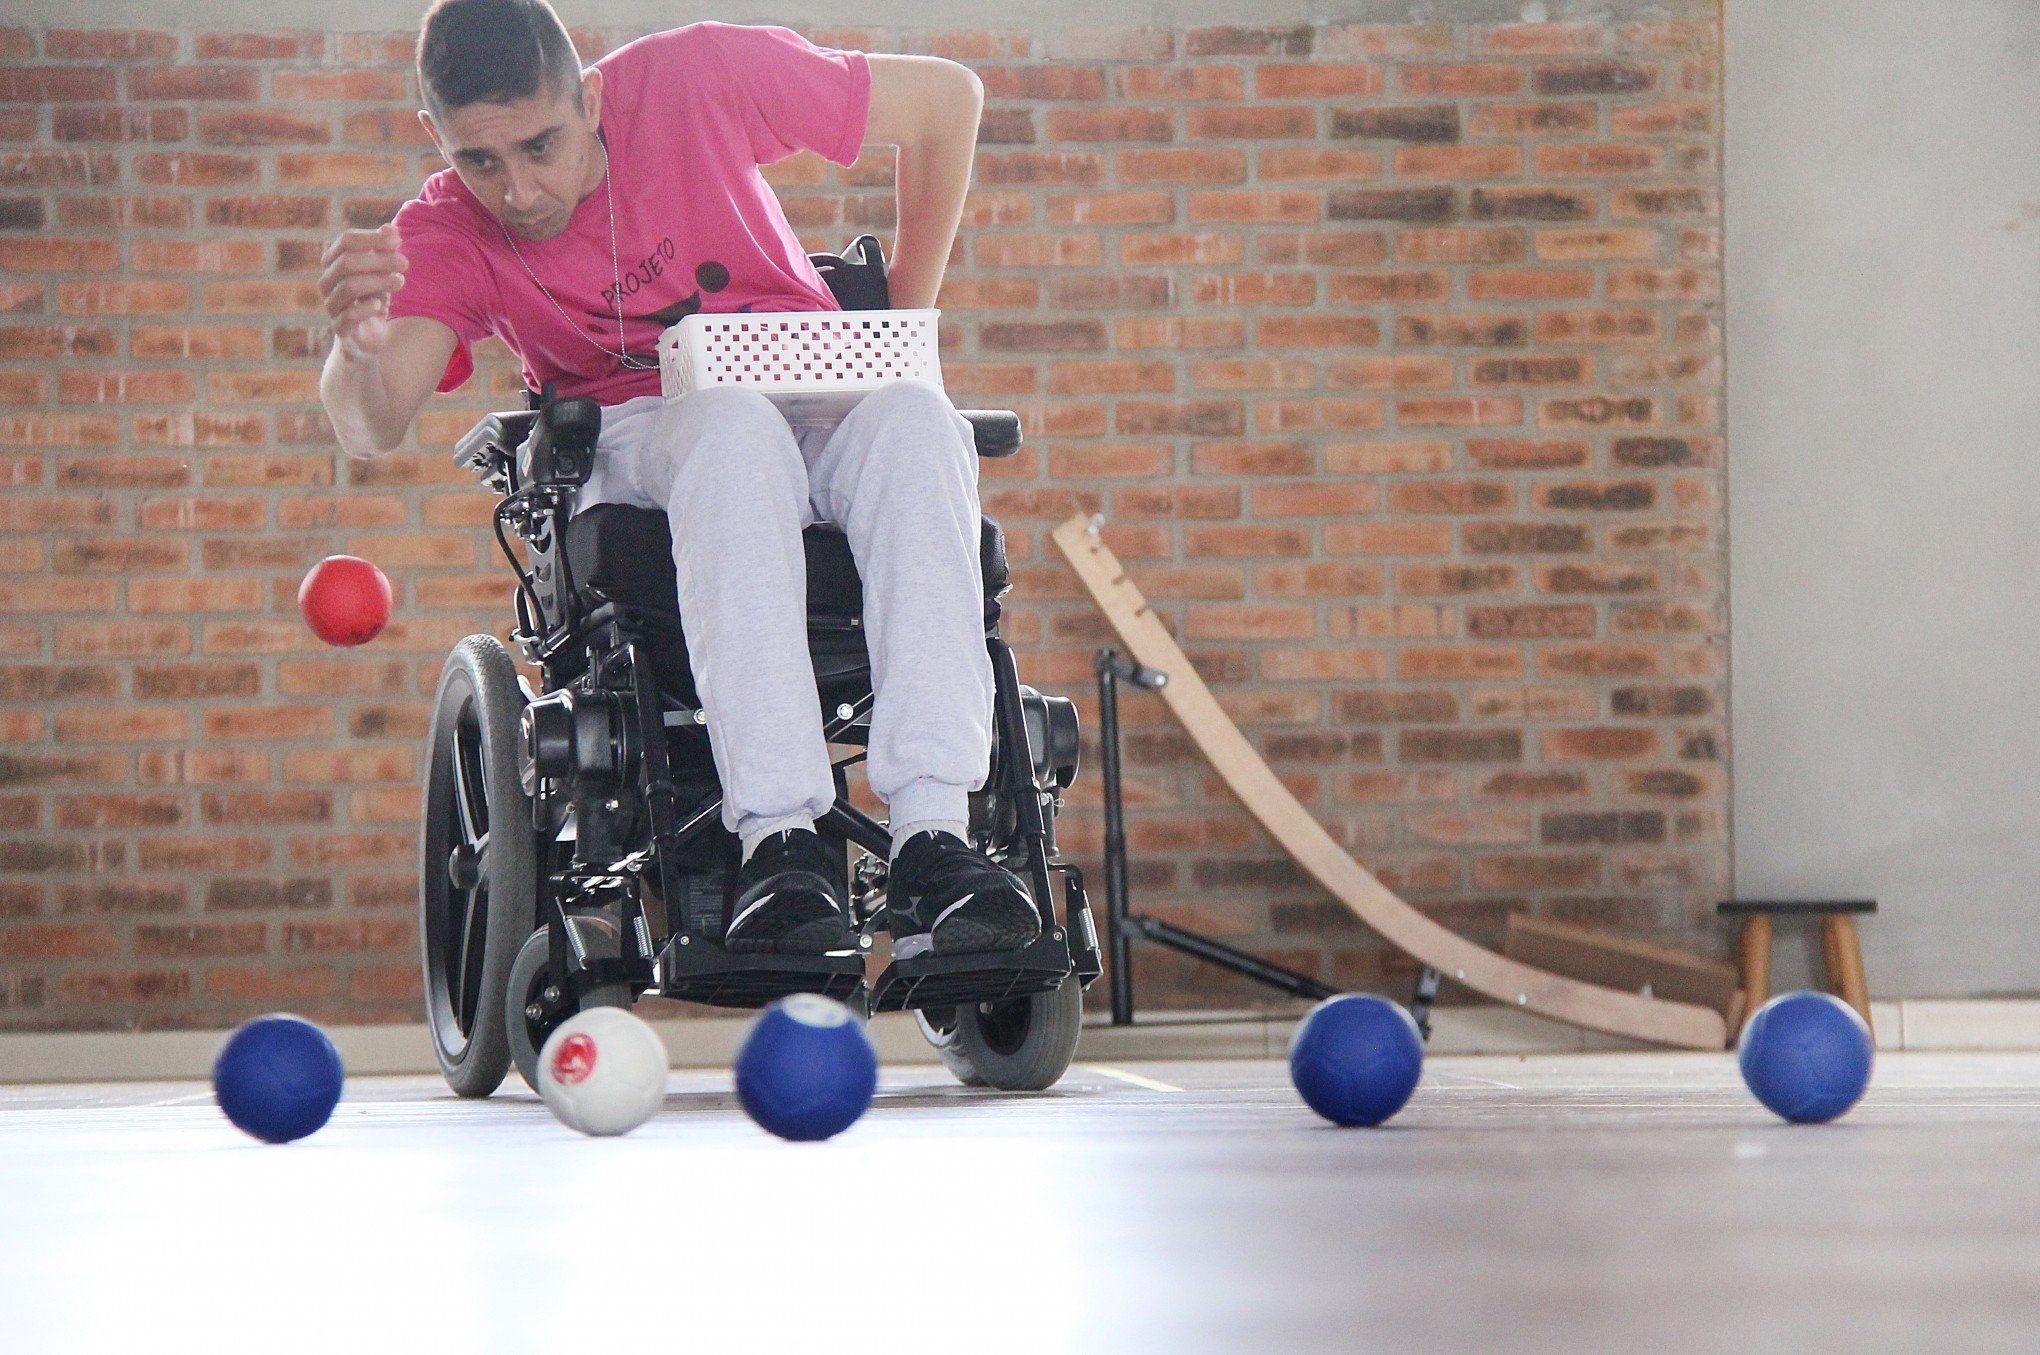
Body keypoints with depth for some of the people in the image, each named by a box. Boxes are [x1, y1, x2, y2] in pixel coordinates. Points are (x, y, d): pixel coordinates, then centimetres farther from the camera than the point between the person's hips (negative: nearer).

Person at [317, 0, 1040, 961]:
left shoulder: (697, 80, -8)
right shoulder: (444, 236, -6)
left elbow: (946, 98, 3)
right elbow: (369, 430, -22)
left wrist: (901, 321, 4)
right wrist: (361, 346, -46)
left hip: (821, 402, 1)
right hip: (632, 440, -1)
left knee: (916, 420, -35)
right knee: (732, 425, -38)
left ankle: (932, 832, -44)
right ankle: (779, 842, -46)